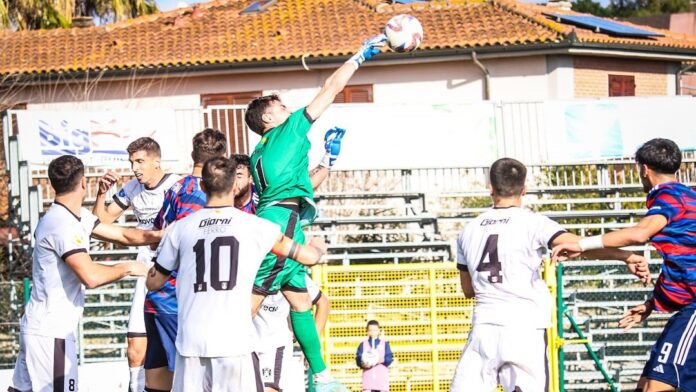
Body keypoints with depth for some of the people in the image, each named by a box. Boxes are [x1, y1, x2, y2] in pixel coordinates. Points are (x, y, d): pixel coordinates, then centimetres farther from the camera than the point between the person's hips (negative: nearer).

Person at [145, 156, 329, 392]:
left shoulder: (181, 228, 6)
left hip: (190, 343, 2)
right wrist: (318, 247, 37)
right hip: (235, 343, -2)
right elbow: (309, 257, 14)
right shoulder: (255, 227, 3)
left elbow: (152, 282, 18)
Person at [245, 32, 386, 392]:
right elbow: (332, 87, 8)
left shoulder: (262, 154, 26)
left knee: (300, 301, 11)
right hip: (283, 220, -9)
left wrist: (328, 160, 36)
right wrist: (363, 53, 15)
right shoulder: (290, 129, 5)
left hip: (275, 220, 10)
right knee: (247, 305, -13)